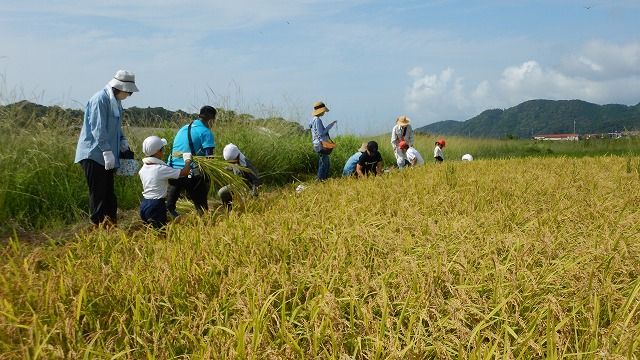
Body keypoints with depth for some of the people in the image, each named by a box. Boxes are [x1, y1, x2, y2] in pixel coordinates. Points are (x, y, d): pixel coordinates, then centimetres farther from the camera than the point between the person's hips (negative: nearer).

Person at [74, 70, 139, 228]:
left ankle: (110, 223, 17)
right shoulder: (100, 99, -16)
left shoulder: (116, 102, 13)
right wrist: (107, 151, -25)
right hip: (94, 154, -9)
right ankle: (98, 225, 2)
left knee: (109, 191, 11)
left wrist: (123, 140, 5)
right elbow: (98, 129, -21)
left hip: (107, 155, 9)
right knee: (98, 192, -4)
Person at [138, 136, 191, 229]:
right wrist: (187, 160, 2)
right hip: (156, 206, -8)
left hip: (144, 204, 8)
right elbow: (185, 172, -16)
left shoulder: (143, 168, 4)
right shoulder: (161, 169, -18)